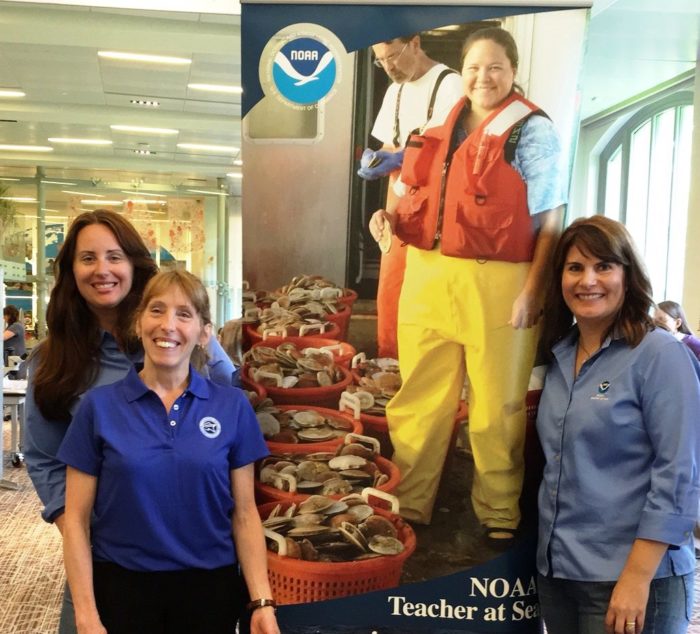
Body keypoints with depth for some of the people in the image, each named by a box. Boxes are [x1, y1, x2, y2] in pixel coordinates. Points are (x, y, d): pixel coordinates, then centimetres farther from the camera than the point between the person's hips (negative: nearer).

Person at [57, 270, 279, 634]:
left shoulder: (232, 406, -4)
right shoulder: (99, 406, -5)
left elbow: (244, 514, -1)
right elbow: (76, 520, -3)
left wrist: (262, 601, -7)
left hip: (211, 588, 1)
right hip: (122, 587, 0)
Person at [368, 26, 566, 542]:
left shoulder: (533, 131, -4)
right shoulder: (441, 126, 12)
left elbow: (550, 219, -7)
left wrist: (532, 291, -15)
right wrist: (392, 216, 1)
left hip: (496, 283, -5)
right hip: (427, 276, 5)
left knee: (496, 407, 8)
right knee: (419, 399, 12)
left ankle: (500, 515, 27)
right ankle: (409, 505, 28)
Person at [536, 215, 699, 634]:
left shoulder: (660, 355, -12)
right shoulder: (558, 355, 5)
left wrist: (638, 578, -19)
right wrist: (553, 559, 7)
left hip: (628, 577, -6)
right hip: (556, 569, 6)